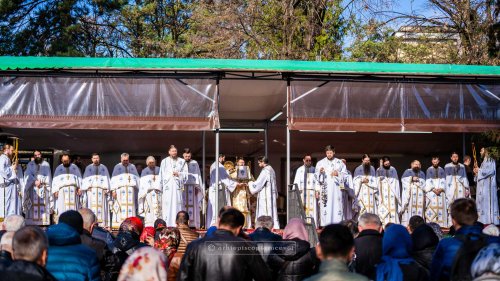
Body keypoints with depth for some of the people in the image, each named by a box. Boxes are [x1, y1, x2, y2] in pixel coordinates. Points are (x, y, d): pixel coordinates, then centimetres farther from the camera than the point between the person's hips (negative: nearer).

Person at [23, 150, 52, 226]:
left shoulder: (46, 164, 11)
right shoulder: (30, 164, 11)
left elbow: (48, 177, 5)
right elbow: (28, 175, -1)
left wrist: (40, 181, -9)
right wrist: (35, 181, -15)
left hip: (43, 188, 0)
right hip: (32, 188, 0)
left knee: (43, 207, -9)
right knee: (33, 207, -7)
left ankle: (44, 224, -10)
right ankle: (31, 224, -8)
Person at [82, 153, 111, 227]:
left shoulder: (104, 168, 14)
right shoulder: (88, 168, 15)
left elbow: (107, 179, 7)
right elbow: (85, 179, 7)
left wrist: (106, 189, -7)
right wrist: (87, 188, -9)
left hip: (101, 189, 0)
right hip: (91, 190, 0)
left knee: (101, 206, -6)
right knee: (91, 206, -8)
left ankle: (102, 224, -8)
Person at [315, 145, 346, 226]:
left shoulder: (340, 163, 11)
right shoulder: (320, 163, 8)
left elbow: (344, 174, 11)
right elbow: (316, 176, 6)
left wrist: (338, 174, -8)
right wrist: (320, 172, -15)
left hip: (336, 189, 1)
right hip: (325, 188, -1)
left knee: (337, 206, -5)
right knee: (326, 207, -8)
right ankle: (325, 225, -8)